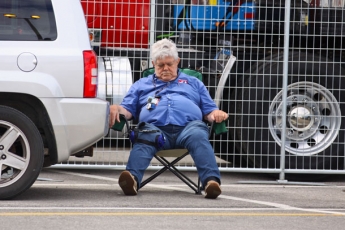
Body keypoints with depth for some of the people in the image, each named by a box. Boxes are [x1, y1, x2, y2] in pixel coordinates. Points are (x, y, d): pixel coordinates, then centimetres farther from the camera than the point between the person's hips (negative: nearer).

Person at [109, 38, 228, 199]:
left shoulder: (193, 83, 34)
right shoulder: (141, 85, 35)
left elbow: (209, 110, 25)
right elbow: (127, 110, 22)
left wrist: (216, 114, 0)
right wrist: (116, 108, -2)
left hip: (188, 126, 0)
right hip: (155, 127, 0)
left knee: (198, 137, -37)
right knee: (144, 141, -37)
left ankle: (211, 181, -58)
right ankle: (132, 178, -62)